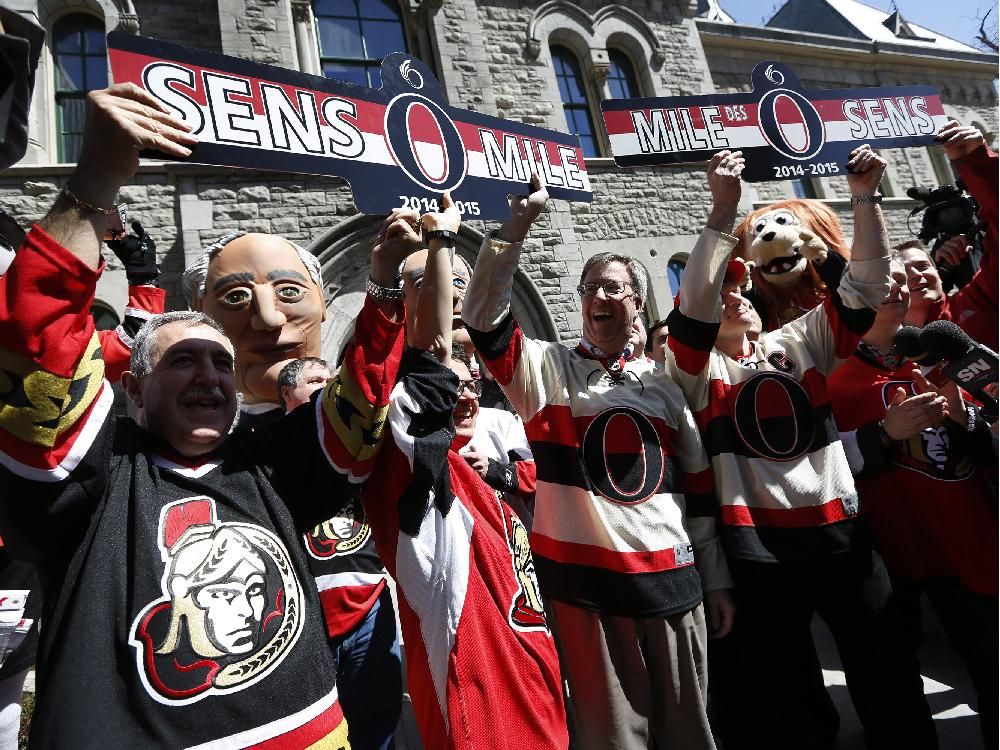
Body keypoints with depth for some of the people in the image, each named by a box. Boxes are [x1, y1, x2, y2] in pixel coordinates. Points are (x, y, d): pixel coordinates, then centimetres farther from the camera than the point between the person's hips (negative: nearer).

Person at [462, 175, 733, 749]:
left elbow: (698, 488, 12)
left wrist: (716, 579, 12)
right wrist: (516, 227, -23)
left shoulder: (663, 386, 10)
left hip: (672, 578, 4)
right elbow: (484, 318, -15)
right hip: (585, 578, -3)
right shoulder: (549, 368, 0)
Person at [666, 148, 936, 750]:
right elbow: (692, 304, -21)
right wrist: (724, 210, -23)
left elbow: (866, 286, 3)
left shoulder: (801, 341, 9)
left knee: (889, 676, 15)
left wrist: (865, 198, -7)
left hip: (840, 530, 4)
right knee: (781, 695, 13)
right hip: (760, 545, -3)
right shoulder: (699, 371, -3)